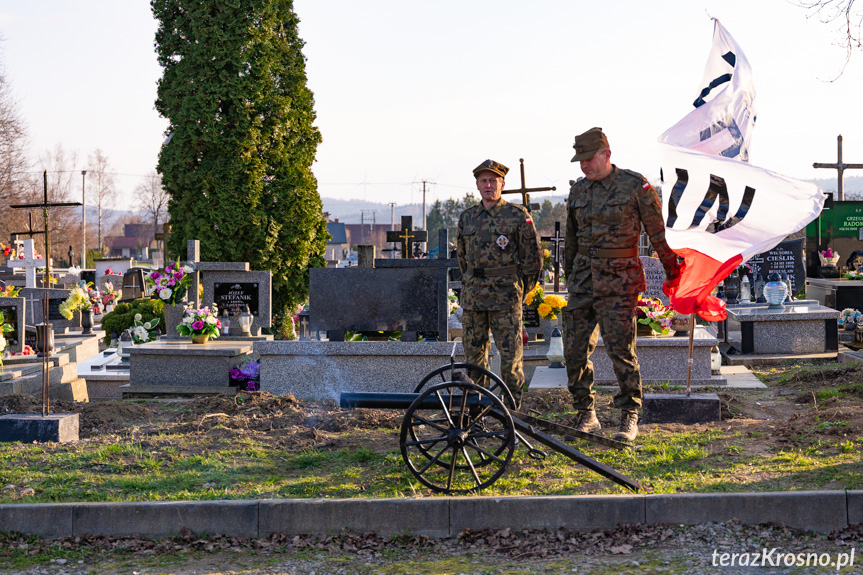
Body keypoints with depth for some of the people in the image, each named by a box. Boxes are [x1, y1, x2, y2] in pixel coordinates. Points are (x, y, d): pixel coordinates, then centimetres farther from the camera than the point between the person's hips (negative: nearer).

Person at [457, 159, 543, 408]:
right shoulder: (467, 217, 11)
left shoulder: (518, 215, -2)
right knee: (474, 353, 8)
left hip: (506, 296, -4)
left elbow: (533, 257, 1)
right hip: (472, 298, 4)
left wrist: (520, 290, 3)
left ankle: (513, 406, 6)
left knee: (510, 354, -5)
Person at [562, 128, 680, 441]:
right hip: (583, 276, 6)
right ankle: (587, 415, 14)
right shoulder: (578, 190, 12)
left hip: (618, 278, -5)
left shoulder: (635, 185, -4)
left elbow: (658, 232, 1)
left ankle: (629, 418, 4)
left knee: (620, 348, -8)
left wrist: (673, 271, 4)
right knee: (574, 349, 2)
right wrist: (569, 275, 22)